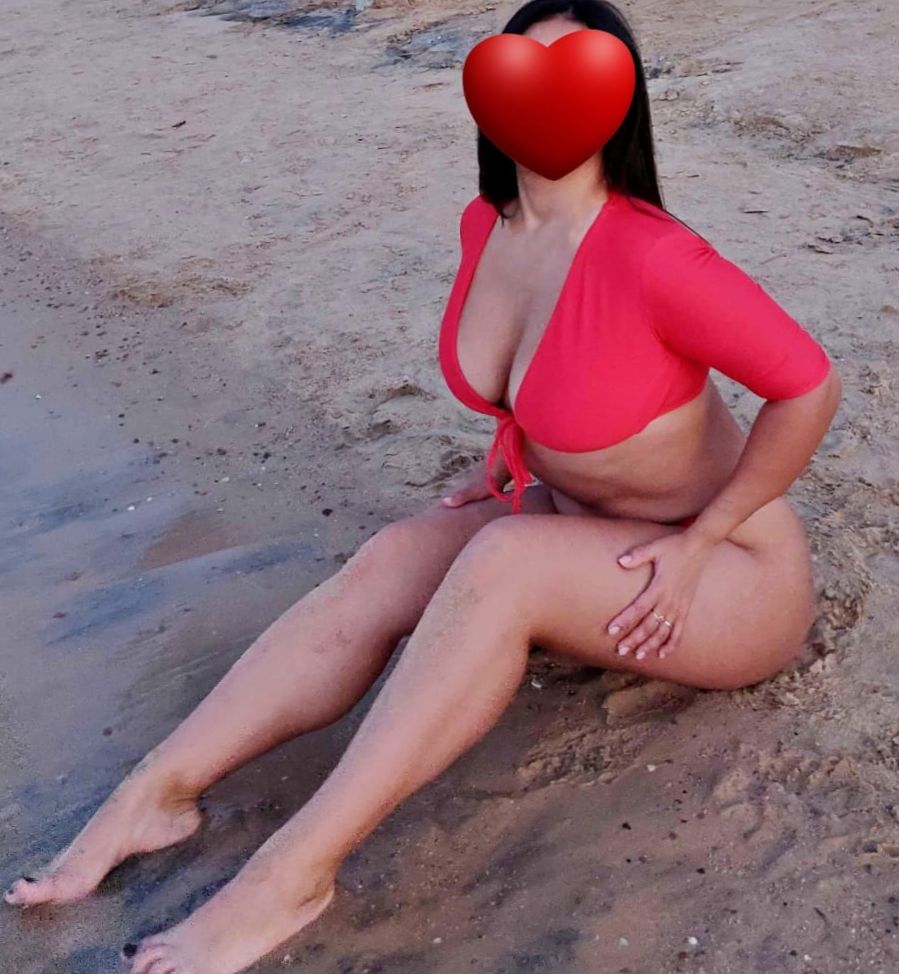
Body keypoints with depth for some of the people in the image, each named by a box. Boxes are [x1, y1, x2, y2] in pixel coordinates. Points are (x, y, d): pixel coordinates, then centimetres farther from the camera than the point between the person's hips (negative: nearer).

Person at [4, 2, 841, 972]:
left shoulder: (648, 256, -28)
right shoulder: (486, 226, -4)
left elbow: (809, 384, -21)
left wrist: (699, 540, -18)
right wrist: (507, 459, 4)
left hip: (733, 574, -6)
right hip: (576, 521, 7)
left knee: (500, 563, -32)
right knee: (394, 559, -17)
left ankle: (294, 872, -27)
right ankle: (155, 790, -16)